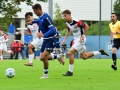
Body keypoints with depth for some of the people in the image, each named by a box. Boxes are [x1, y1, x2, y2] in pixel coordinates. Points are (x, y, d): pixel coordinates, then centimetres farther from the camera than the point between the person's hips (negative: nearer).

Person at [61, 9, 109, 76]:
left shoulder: (77, 22, -24)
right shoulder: (67, 23, 1)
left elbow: (86, 26, -15)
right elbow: (68, 31, 18)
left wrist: (83, 36, -19)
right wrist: (64, 39, 9)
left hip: (80, 39, -9)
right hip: (76, 40, 9)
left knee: (70, 53, -18)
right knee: (84, 56, 15)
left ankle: (70, 71, -10)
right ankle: (100, 52, 30)